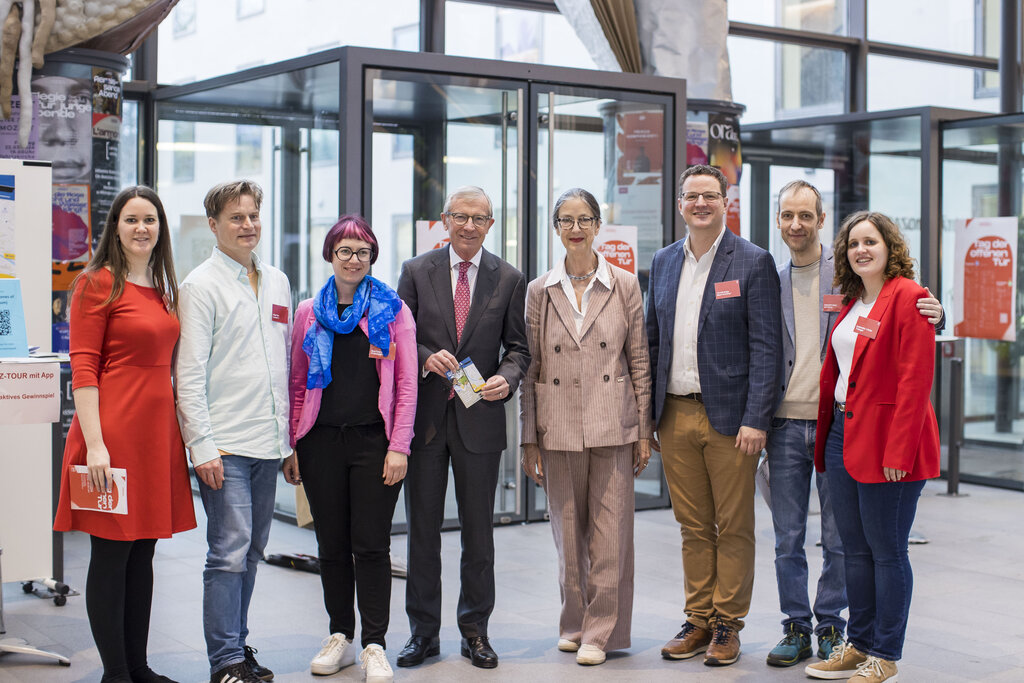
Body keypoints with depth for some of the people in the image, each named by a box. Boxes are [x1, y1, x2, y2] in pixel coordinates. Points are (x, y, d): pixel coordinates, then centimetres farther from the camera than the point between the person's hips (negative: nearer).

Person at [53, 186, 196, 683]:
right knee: (111, 555, 0)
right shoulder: (97, 283, -6)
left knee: (143, 553, 12)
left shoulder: (162, 289, 15)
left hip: (158, 431, 7)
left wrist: (178, 433, 14)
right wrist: (94, 444, -19)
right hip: (114, 431, -7)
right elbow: (83, 368, -12)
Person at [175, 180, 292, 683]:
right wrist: (202, 446, -14)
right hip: (224, 445, -6)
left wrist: (289, 434, 16)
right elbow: (189, 373, -9)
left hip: (269, 442, 6)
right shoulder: (202, 285, -5)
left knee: (251, 551, 12)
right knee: (229, 551, -8)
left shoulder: (277, 282, 15)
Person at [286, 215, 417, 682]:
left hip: (373, 440, -2)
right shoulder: (309, 313, 10)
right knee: (332, 544, 8)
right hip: (321, 441, 2)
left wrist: (399, 447, -6)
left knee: (372, 545, -2)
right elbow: (297, 384, 11)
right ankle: (340, 636, 21)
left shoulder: (393, 311, 3)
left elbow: (406, 385, 1)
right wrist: (290, 446, 4)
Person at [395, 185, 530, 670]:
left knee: (479, 531, 7)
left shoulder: (509, 280, 5)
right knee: (422, 530, 7)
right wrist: (425, 358, -16)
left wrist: (506, 378, -14)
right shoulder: (416, 271, 4)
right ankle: (423, 632, 18)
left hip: (480, 417, 0)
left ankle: (475, 630, 20)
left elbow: (516, 346, 6)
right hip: (425, 416, 0)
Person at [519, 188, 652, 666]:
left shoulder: (625, 286, 3)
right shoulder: (540, 291, 6)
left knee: (611, 533, -2)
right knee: (568, 533, 8)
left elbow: (640, 361, 5)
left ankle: (601, 631, 8)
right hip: (559, 428, 1)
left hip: (612, 427, -1)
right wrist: (530, 440, 3)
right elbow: (531, 368, 6)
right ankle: (574, 623, 24)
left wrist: (644, 431, 1)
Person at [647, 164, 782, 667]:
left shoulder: (753, 262, -5)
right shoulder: (664, 262, 11)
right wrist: (647, 414, 10)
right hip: (675, 414, 5)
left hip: (729, 416, -4)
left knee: (734, 527, 4)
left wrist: (755, 419, -16)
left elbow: (765, 346, -9)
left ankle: (728, 625, 15)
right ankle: (698, 621, 21)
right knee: (693, 526, 12)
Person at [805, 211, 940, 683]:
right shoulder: (852, 302, 15)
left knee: (887, 551, 0)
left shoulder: (908, 298, -11)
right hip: (843, 433, 8)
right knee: (854, 549, 14)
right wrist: (826, 434, 12)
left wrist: (899, 449, -21)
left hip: (885, 440, -8)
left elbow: (915, 380, -17)